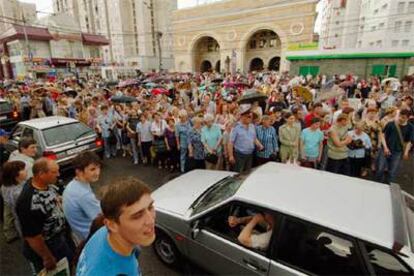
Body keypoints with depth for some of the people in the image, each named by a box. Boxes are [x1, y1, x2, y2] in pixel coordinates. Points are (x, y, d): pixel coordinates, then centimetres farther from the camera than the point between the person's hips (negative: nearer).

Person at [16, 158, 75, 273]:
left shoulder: (48, 184, -11)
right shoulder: (30, 203, -36)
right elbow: (32, 236, -26)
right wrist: (48, 258, -14)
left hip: (61, 235, 7)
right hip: (47, 246, -7)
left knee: (72, 264, 25)